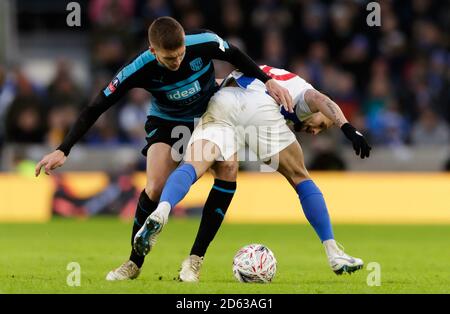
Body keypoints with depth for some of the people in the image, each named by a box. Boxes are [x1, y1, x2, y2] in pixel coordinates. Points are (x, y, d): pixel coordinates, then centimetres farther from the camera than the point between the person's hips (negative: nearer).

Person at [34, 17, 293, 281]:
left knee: (228, 169, -22)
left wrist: (268, 81, -10)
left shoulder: (204, 43, -31)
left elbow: (235, 56, -6)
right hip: (167, 123, -2)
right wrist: (63, 151, -29)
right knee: (156, 187, -22)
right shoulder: (140, 70, -32)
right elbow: (95, 108, -25)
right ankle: (134, 264, -2)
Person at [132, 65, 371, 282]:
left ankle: (161, 212, -46)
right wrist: (348, 128, -7)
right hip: (260, 106, -3)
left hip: (219, 104, 3)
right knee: (300, 179, 13)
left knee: (190, 168, -12)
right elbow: (321, 100, 6)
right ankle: (333, 254, 10)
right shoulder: (302, 91, 30)